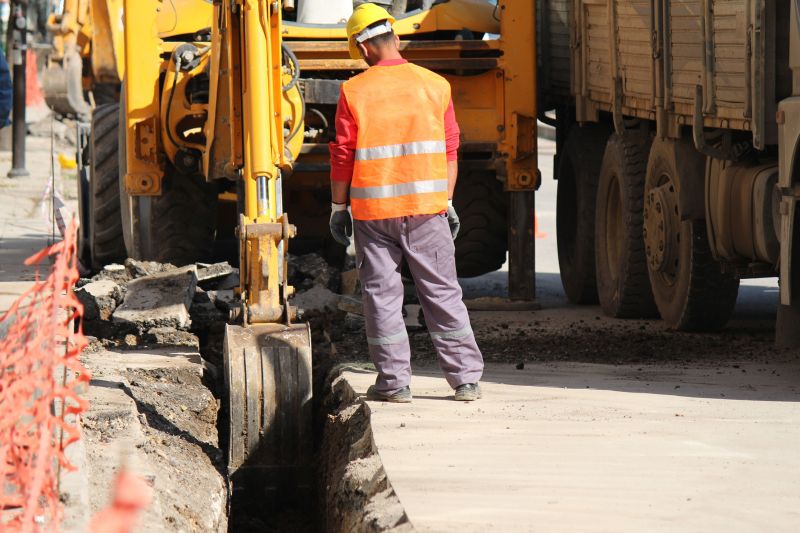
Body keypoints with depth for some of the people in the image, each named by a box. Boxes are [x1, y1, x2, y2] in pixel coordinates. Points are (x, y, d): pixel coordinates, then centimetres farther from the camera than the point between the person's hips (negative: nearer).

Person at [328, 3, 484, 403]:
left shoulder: (354, 92, -4)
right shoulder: (435, 86, 2)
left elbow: (343, 156, -3)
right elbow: (449, 151, 5)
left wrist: (338, 207, 6)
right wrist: (448, 202, 13)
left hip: (372, 208, -2)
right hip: (426, 205, 2)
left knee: (382, 293, 6)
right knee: (442, 291, 7)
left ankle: (394, 380, 5)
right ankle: (466, 378, 6)